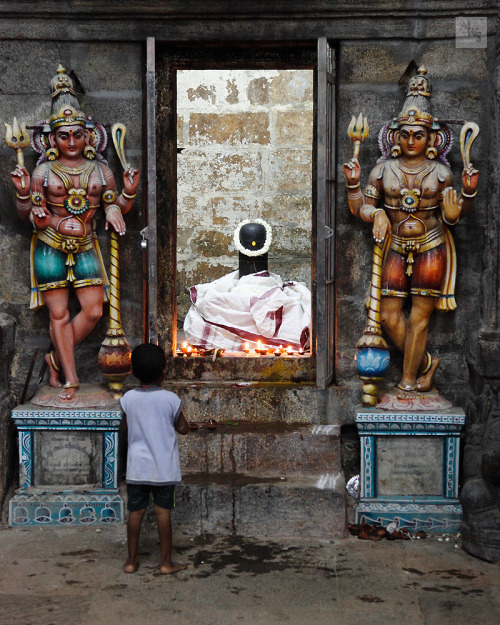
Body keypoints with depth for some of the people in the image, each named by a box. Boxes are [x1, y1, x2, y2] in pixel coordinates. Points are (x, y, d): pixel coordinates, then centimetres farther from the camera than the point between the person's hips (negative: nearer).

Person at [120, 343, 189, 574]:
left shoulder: (128, 398, -5)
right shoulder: (170, 399, -11)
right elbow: (183, 428, -1)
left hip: (137, 467, 2)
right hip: (164, 468, -2)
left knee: (135, 512, 10)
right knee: (163, 512, 6)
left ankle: (132, 560, 20)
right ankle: (166, 562, 14)